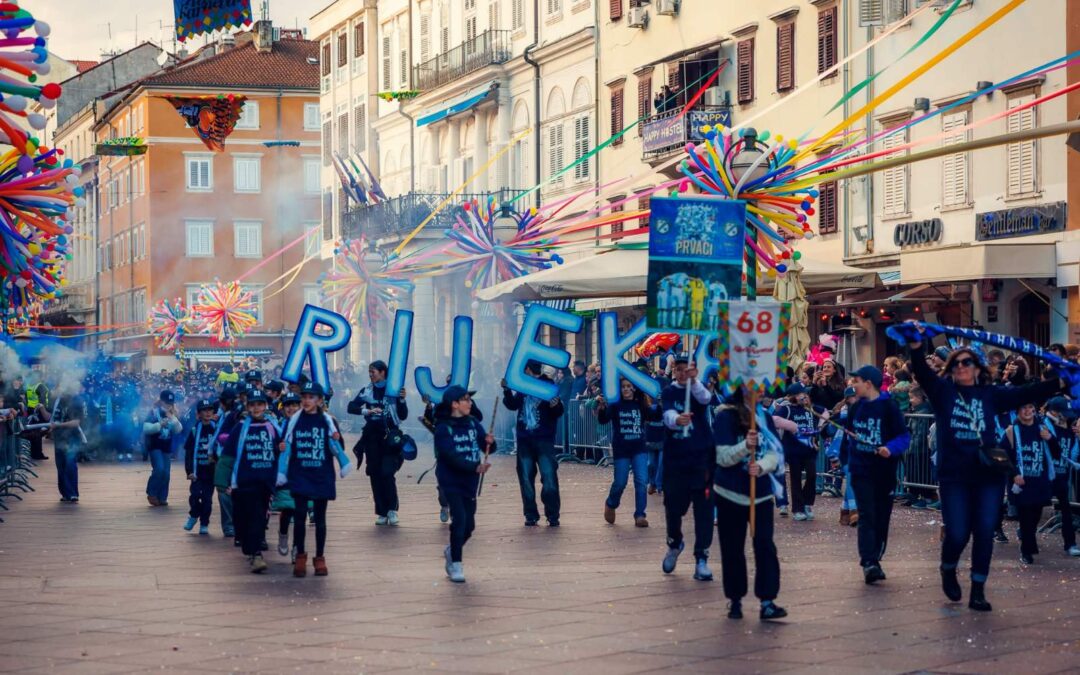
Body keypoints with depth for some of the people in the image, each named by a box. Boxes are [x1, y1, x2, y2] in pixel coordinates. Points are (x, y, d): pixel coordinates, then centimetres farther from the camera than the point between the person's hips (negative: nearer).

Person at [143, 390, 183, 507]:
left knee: (166, 473, 2)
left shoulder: (172, 415, 6)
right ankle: (151, 494, -3)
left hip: (166, 447, 5)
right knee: (159, 469, -20)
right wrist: (159, 425, -31)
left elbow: (179, 430, -2)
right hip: (154, 446, -5)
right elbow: (146, 428, -19)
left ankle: (162, 498, 10)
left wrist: (173, 418, -17)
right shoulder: (154, 412, -9)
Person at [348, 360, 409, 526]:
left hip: (390, 437, -3)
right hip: (372, 437, 3)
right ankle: (382, 513, 8)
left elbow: (403, 416, 0)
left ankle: (392, 509, -3)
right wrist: (368, 411, -18)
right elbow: (351, 407, -4)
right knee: (375, 475, 3)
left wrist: (402, 400, -15)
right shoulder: (367, 391, 7)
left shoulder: (394, 391, 0)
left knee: (387, 473, -14)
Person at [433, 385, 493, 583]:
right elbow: (452, 456, -21)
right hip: (451, 481, -5)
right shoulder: (443, 428, -11)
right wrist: (475, 467, -31)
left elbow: (486, 447, 3)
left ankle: (451, 551, 35)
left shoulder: (473, 423, 5)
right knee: (459, 519, -15)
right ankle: (455, 565, -5)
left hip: (470, 482, 5)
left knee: (469, 524, 8)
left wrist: (489, 442, -20)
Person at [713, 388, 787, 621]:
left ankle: (767, 602, -9)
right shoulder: (726, 417, -8)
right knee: (732, 549, 5)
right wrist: (745, 447, -32)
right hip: (730, 494, -3)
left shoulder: (765, 417, 5)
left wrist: (762, 466, -23)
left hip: (761, 494, 3)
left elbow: (775, 454, -2)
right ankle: (735, 600, 16)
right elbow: (723, 457, -14)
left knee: (765, 546, -7)